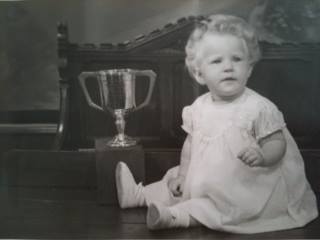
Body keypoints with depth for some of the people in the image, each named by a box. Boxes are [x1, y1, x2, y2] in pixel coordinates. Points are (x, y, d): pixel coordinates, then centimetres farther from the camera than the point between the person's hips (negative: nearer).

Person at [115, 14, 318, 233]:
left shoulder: (259, 107, -18)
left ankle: (174, 216, -28)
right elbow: (191, 143, 10)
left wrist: (262, 156, -34)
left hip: (244, 186, -6)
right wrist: (183, 174, 6)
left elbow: (278, 143, -13)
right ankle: (138, 194, 21)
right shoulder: (199, 108, -1)